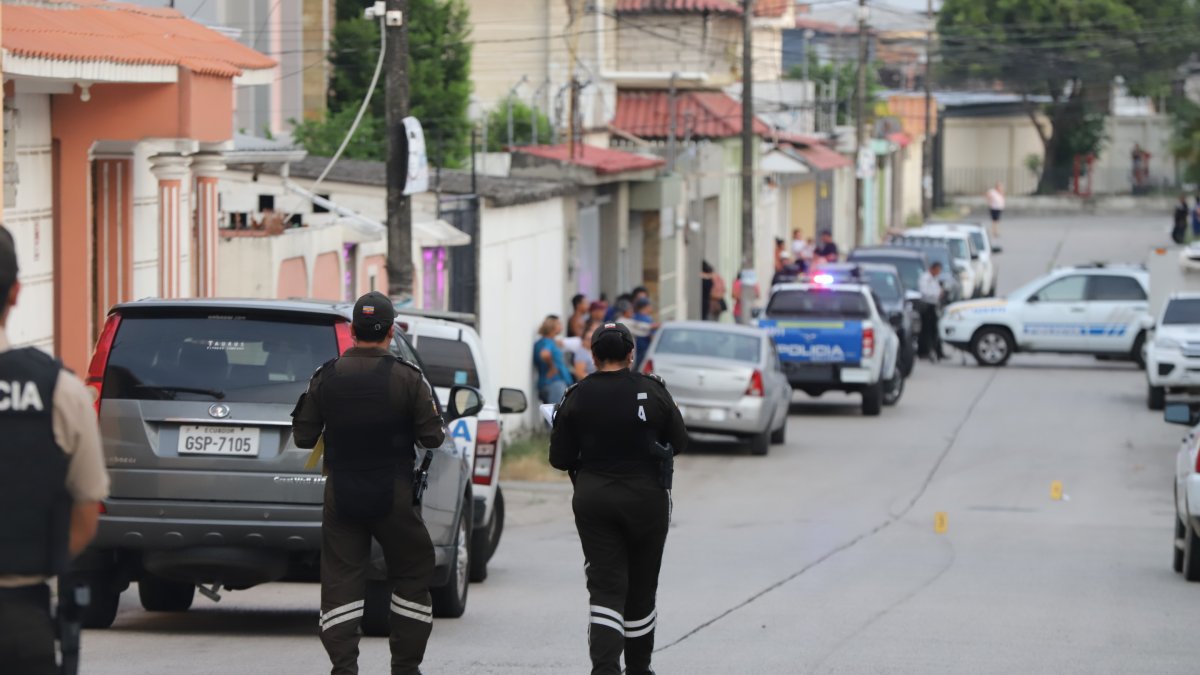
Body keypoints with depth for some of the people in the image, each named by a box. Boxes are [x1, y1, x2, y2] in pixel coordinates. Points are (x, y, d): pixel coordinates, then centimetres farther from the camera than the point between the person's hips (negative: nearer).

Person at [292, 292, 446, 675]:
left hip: (341, 498, 1)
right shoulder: (407, 378, -9)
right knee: (412, 576, 13)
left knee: (341, 580, 3)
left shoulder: (325, 377, -2)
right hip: (393, 497, -1)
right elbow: (432, 437, -7)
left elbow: (303, 437, 2)